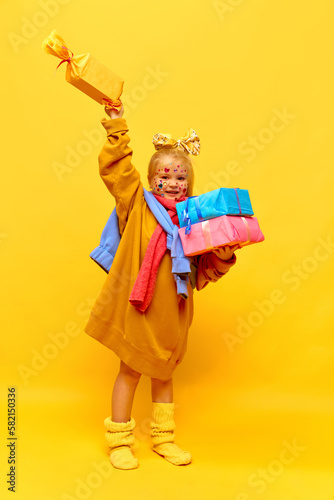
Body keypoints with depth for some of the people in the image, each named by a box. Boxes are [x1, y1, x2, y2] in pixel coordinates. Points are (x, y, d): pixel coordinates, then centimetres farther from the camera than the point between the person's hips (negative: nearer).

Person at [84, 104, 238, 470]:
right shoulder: (138, 206, -4)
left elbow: (203, 271, 3)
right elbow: (115, 169, -12)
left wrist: (223, 254, -13)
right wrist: (117, 130, -15)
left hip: (171, 312, 3)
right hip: (136, 307, -3)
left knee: (164, 373, 18)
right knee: (130, 371, 9)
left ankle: (163, 438, 36)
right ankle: (119, 441, 27)